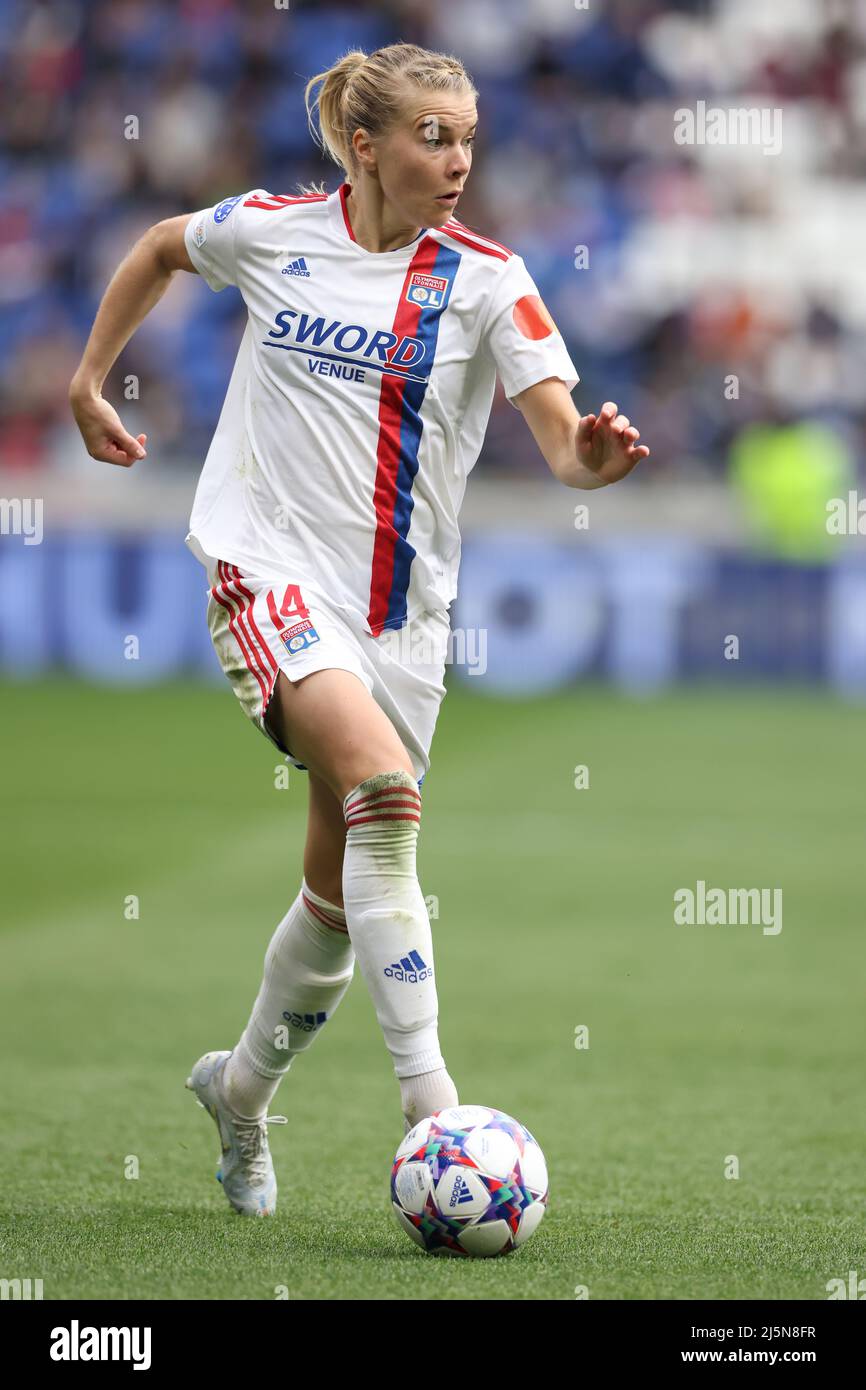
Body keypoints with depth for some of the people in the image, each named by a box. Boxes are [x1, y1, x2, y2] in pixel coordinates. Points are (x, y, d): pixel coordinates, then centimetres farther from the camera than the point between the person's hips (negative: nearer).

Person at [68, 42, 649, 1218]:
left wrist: (594, 456, -37)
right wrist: (89, 382, 22)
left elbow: (561, 436, -15)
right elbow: (160, 250, 21)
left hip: (402, 606, 3)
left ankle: (243, 1088, 37)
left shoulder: (485, 279, -5)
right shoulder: (273, 231, -2)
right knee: (383, 789, -28)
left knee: (341, 887, 9)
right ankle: (429, 1103, -31)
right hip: (269, 566, -2)